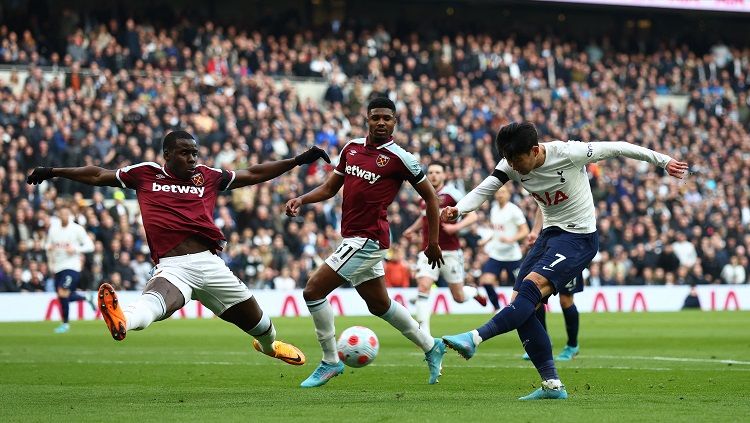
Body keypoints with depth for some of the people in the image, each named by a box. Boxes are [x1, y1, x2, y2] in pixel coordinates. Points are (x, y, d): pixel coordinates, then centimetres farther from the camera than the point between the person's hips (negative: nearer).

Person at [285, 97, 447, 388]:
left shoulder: (399, 158, -10)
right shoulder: (352, 148, 8)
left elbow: (429, 195, -1)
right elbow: (330, 187, 16)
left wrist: (433, 241, 0)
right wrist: (302, 200, -3)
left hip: (368, 239, -8)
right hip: (354, 238, 8)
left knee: (313, 290, -11)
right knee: (379, 305, 20)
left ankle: (330, 362, 0)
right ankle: (431, 348, 36)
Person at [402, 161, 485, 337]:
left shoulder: (451, 193, -8)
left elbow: (473, 215, -8)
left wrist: (456, 227, -23)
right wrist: (412, 229, 15)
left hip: (450, 253, -4)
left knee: (459, 297, 6)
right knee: (423, 286, -18)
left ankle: (474, 292, 43)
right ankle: (423, 331, -18)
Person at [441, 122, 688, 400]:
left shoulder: (568, 153, -21)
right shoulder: (511, 165, -5)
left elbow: (617, 148, -10)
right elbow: (484, 189, -14)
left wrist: (663, 161, 0)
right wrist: (457, 210, -36)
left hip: (579, 237, -7)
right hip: (550, 233, 7)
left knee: (531, 286, -28)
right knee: (520, 305, -5)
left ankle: (474, 338, -37)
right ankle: (552, 386, -2)